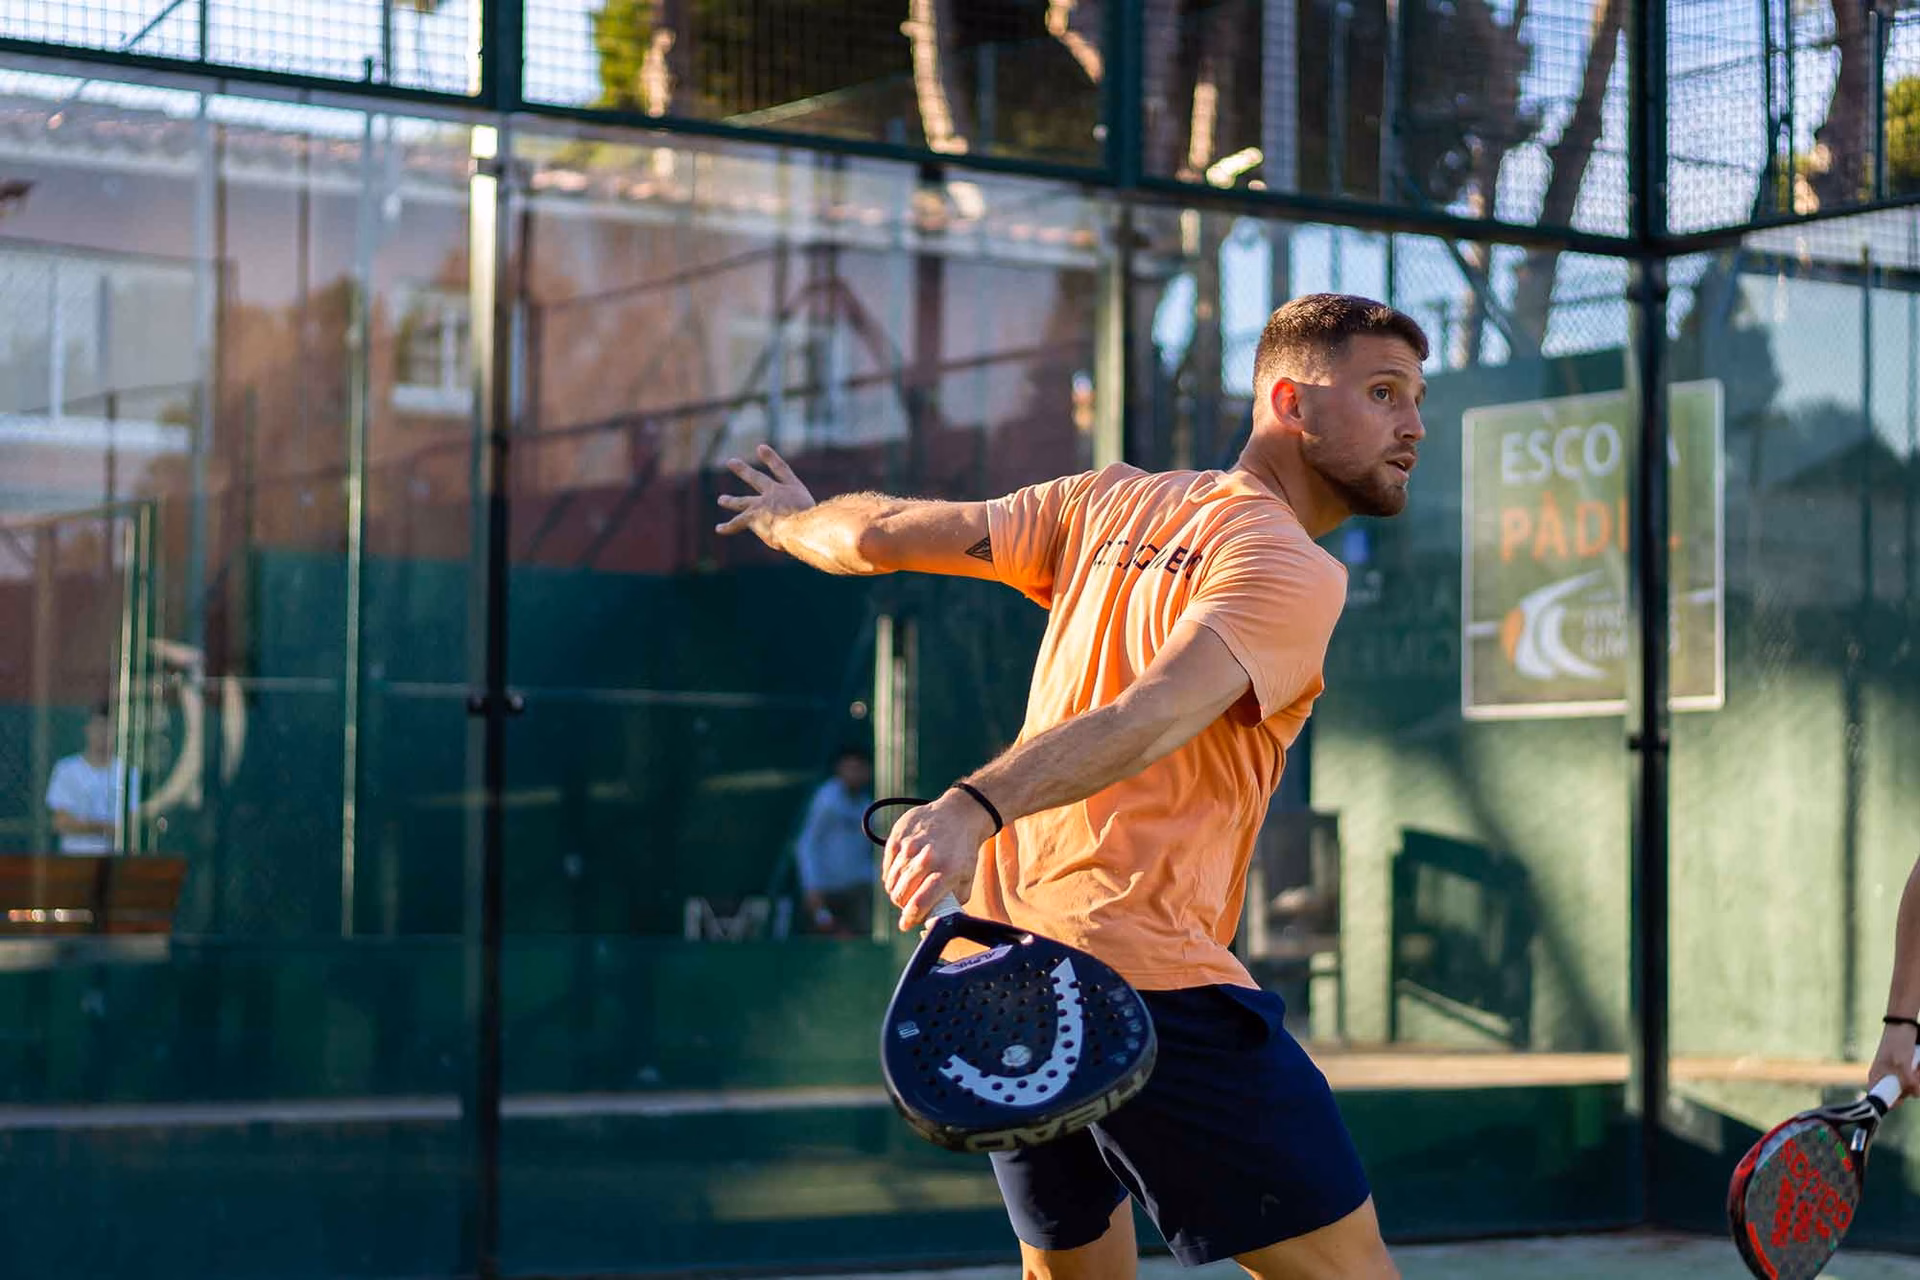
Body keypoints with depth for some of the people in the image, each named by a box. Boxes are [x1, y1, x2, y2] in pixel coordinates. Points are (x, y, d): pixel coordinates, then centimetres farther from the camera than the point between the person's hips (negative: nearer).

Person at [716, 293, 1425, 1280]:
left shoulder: (1109, 503, 14)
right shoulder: (1294, 571, -8)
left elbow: (883, 534, 13)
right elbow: (1155, 712, -24)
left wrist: (793, 521, 34)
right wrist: (974, 810, -39)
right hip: (1144, 976, -8)